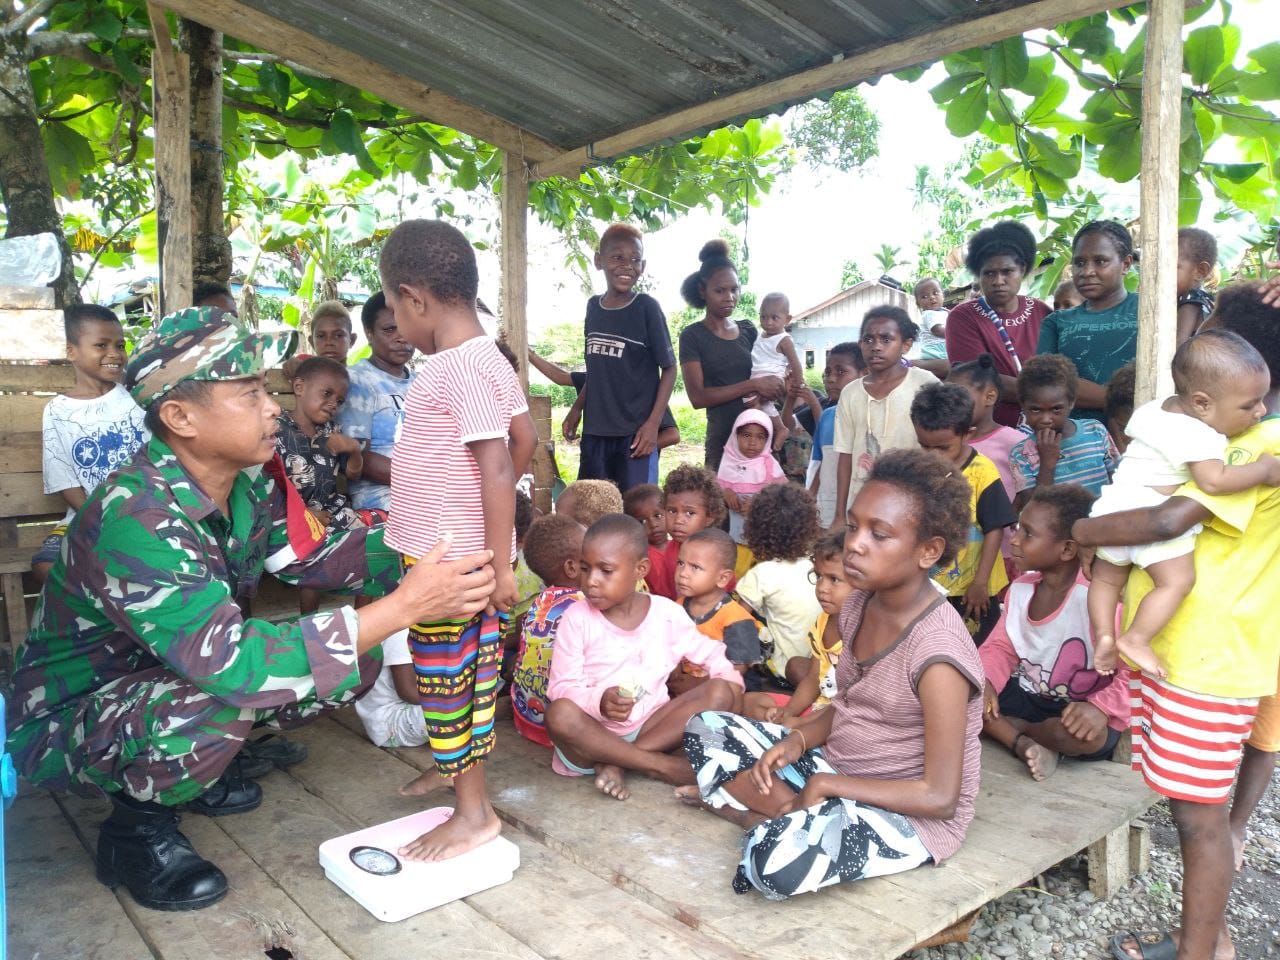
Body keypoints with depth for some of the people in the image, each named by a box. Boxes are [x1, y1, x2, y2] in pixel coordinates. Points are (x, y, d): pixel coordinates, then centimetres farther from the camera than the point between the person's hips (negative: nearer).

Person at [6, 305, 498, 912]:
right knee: (217, 702, -38)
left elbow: (308, 559, 0)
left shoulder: (251, 480, -11)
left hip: (169, 678, 8)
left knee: (353, 660, -5)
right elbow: (231, 662, -41)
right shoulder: (138, 519, -35)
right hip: (67, 720, -7)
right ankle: (137, 827, -5)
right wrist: (403, 606, -42)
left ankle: (203, 759, 13)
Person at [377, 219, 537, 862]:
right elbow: (525, 440, 15)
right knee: (471, 668, 20)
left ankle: (473, 811, 15)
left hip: (449, 559, -9)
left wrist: (501, 563, -22)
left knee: (445, 676, 2)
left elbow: (497, 466, -24)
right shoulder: (483, 358, 8)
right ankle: (459, 769, 37)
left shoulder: (460, 367, -21)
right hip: (446, 550, 9)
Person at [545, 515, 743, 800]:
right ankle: (662, 765, -23)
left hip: (650, 727, 3)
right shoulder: (576, 619, -7)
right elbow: (562, 688, -9)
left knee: (720, 692, -17)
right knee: (560, 714, -35)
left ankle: (616, 762, -21)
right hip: (595, 732, -3)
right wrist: (599, 701, -29)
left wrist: (730, 680, -9)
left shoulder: (667, 613, 0)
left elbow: (708, 652, 12)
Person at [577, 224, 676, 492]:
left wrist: (653, 423, -11)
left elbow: (669, 368, -3)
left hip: (634, 433, -5)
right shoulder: (593, 306, 8)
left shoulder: (647, 307, -6)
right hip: (594, 432, 5)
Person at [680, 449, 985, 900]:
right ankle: (794, 819, -8)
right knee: (705, 728, 5)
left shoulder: (937, 654, -26)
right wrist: (797, 740, -9)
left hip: (909, 812, -8)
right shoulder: (859, 604, -3)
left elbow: (940, 796, -22)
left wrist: (826, 785, -18)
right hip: (834, 766, 8)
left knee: (782, 862, -36)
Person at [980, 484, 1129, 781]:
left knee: (1083, 732, -39)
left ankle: (1006, 729, -8)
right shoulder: (1020, 588, -1)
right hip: (1026, 696, 5)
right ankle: (1026, 744, -18)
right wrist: (984, 680, -13)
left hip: (1078, 710, -5)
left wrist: (1100, 707, -39)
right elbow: (1000, 647, 7)